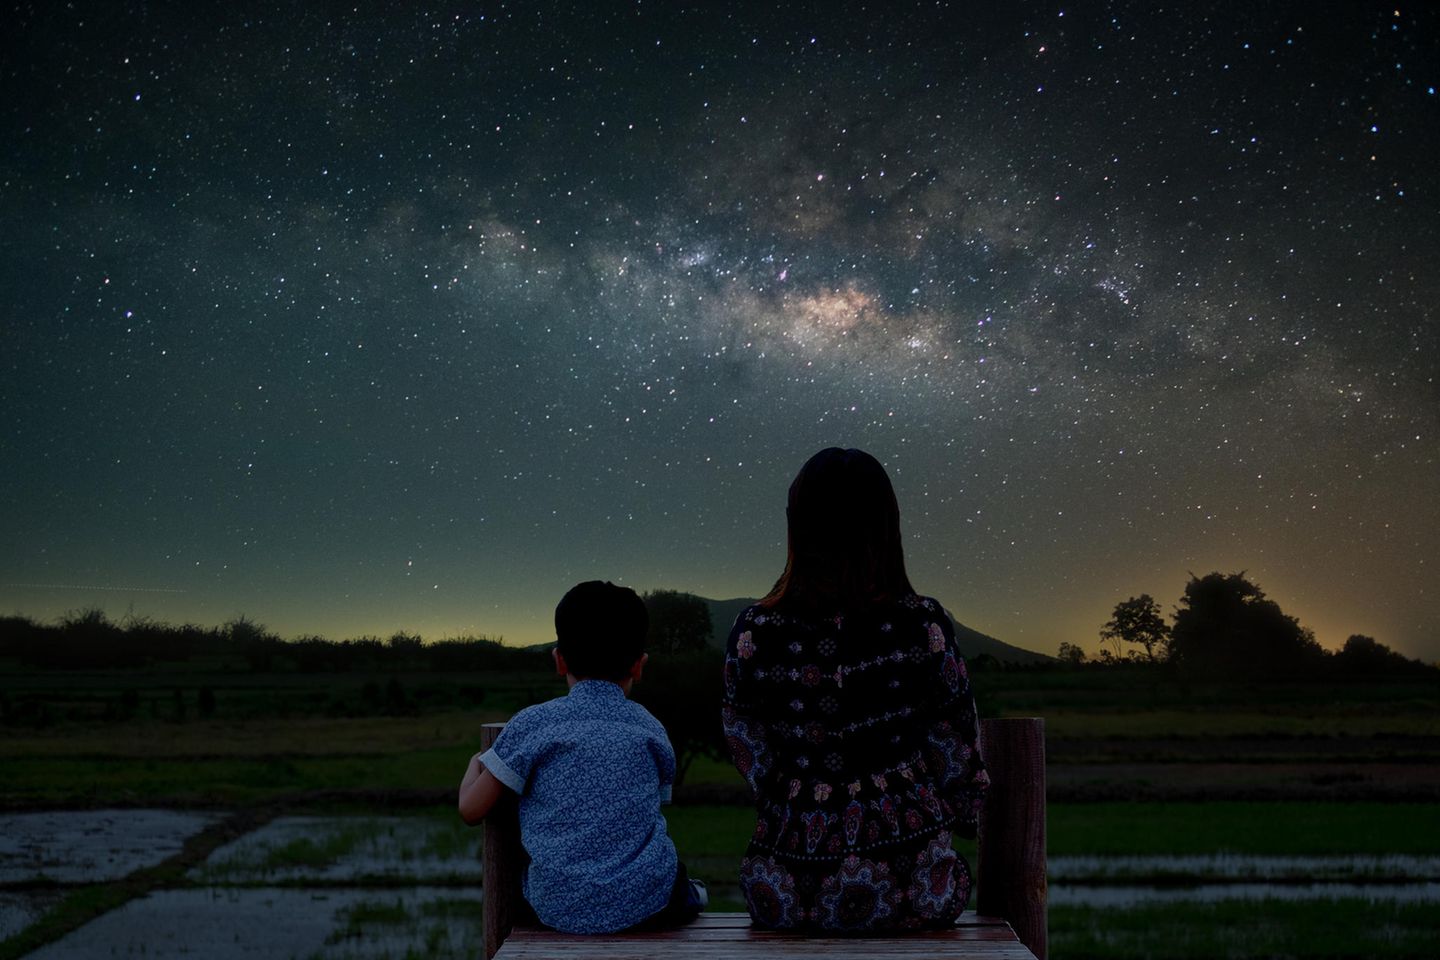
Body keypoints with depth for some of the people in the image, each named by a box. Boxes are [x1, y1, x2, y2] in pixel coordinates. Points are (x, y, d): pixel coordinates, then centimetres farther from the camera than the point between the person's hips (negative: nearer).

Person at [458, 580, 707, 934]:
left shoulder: (531, 724, -4)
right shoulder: (650, 728, 4)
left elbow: (471, 809, -2)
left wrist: (475, 766, 21)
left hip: (559, 910, -2)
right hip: (645, 905, 2)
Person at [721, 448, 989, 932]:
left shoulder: (753, 633, -9)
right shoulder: (925, 626, -11)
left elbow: (753, 758, 3)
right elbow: (959, 750, 0)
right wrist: (958, 815, 21)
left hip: (789, 895, 1)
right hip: (908, 892, -1)